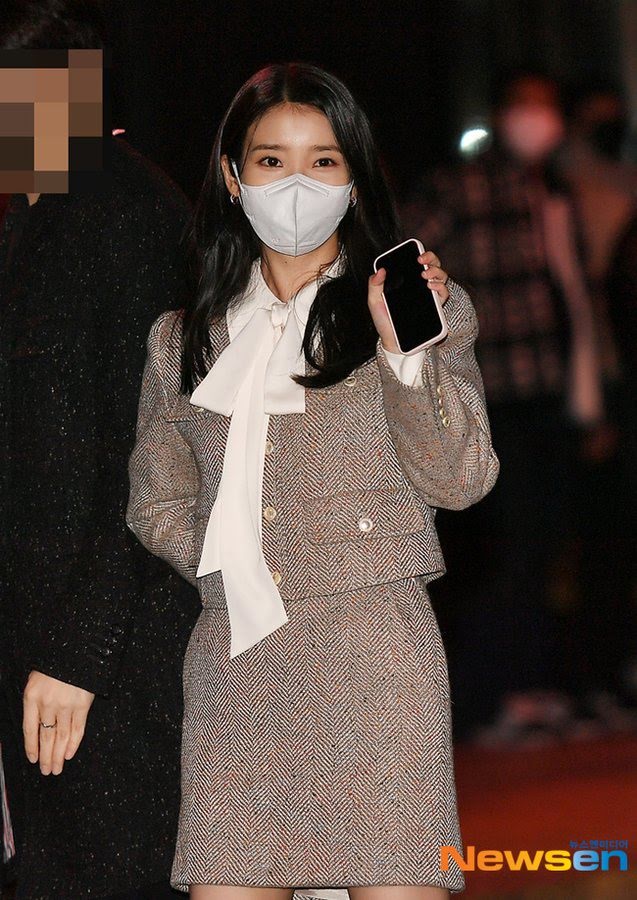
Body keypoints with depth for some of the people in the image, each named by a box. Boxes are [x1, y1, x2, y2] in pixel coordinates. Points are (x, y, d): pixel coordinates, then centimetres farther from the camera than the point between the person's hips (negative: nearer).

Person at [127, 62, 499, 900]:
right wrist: (238, 572, 3)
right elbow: (157, 505, 19)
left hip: (373, 649, -3)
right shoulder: (185, 338, 15)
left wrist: (402, 348, -15)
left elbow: (459, 480, -3)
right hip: (234, 660, 3)